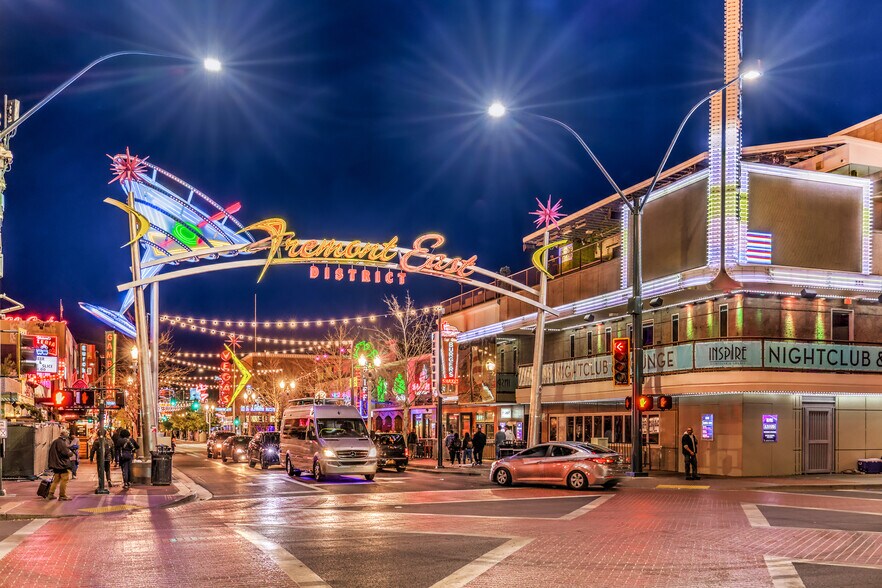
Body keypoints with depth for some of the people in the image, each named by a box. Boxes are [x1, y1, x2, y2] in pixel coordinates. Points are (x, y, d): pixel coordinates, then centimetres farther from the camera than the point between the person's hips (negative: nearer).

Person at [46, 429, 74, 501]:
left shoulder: (54, 442, 12)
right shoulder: (61, 442, -17)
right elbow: (66, 453, -22)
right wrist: (71, 452, -1)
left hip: (55, 464, 9)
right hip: (63, 465, -9)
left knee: (56, 480, 16)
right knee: (64, 480, -2)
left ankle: (51, 494, 15)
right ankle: (62, 495, 1)